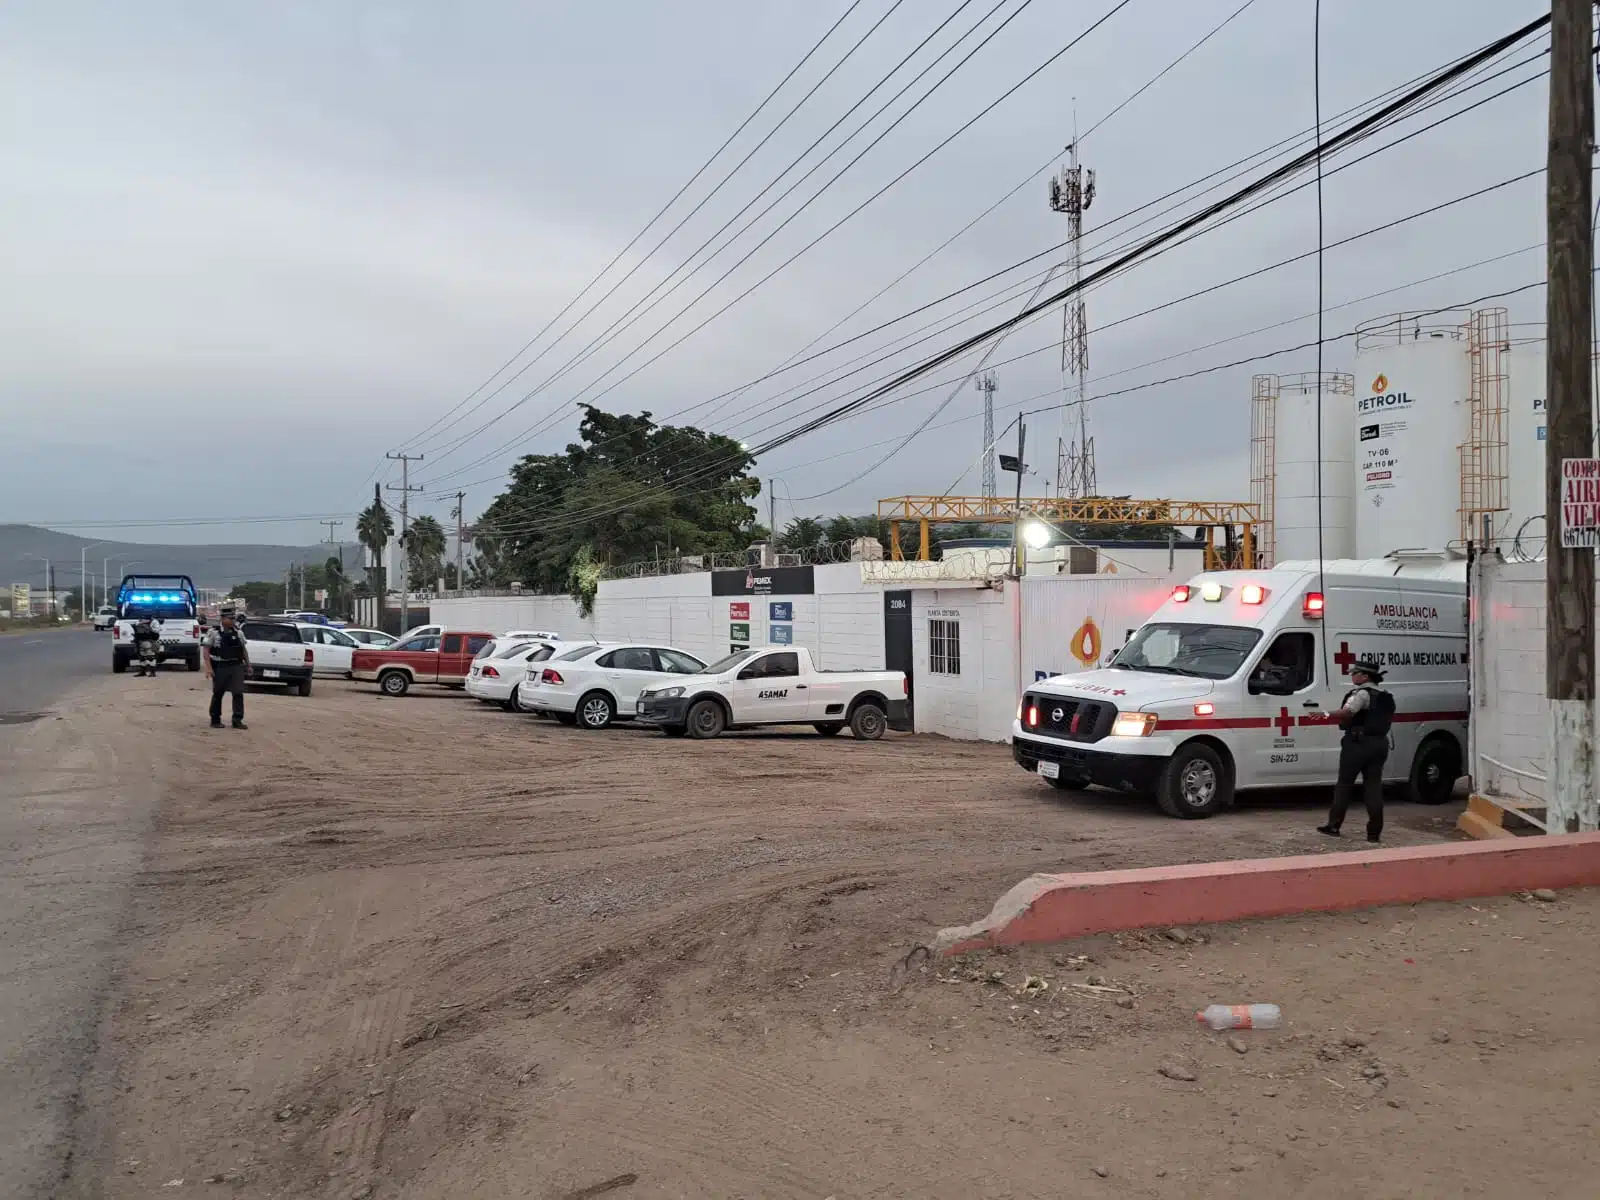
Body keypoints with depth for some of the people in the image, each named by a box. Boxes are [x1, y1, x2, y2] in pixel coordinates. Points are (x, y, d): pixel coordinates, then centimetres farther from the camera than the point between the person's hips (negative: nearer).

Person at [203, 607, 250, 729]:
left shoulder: (238, 632, 7)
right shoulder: (214, 633, -7)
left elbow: (244, 649, 17)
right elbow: (205, 649, -9)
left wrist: (248, 665, 15)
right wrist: (209, 667, -16)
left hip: (236, 667, 3)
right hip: (220, 668, -3)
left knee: (238, 693, -4)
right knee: (218, 694, 9)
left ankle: (237, 720, -1)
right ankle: (215, 720, 21)